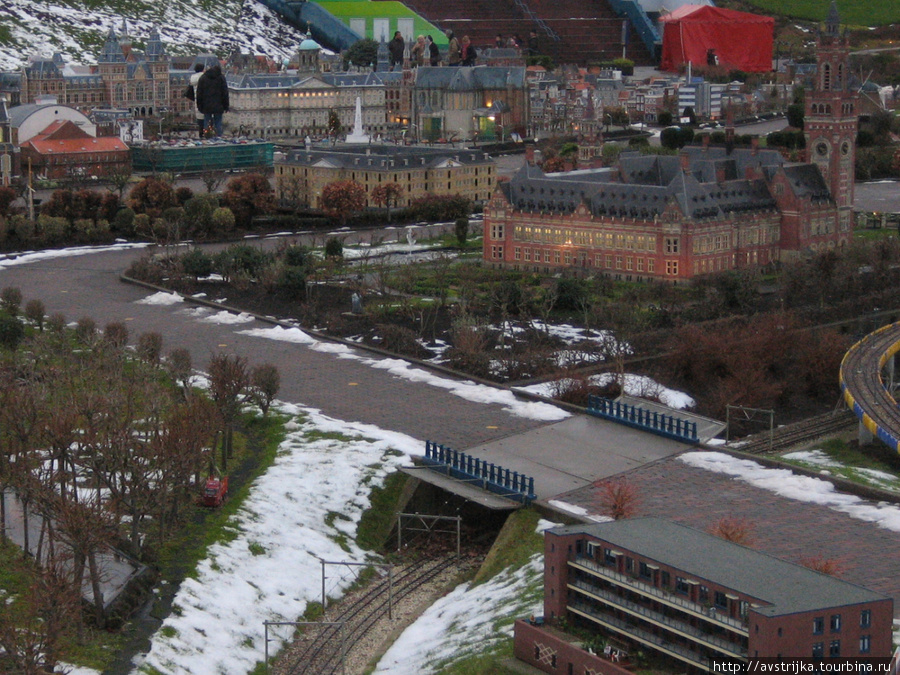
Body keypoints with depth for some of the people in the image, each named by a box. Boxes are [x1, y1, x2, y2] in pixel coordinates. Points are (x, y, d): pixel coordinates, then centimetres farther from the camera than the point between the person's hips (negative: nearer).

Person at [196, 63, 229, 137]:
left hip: (206, 106, 1)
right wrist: (226, 106, 4)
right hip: (218, 106, -1)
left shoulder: (202, 78, 7)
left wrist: (199, 106, 9)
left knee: (206, 123, 6)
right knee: (218, 123, 2)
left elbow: (199, 93, 6)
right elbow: (225, 93, 0)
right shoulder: (221, 78, 1)